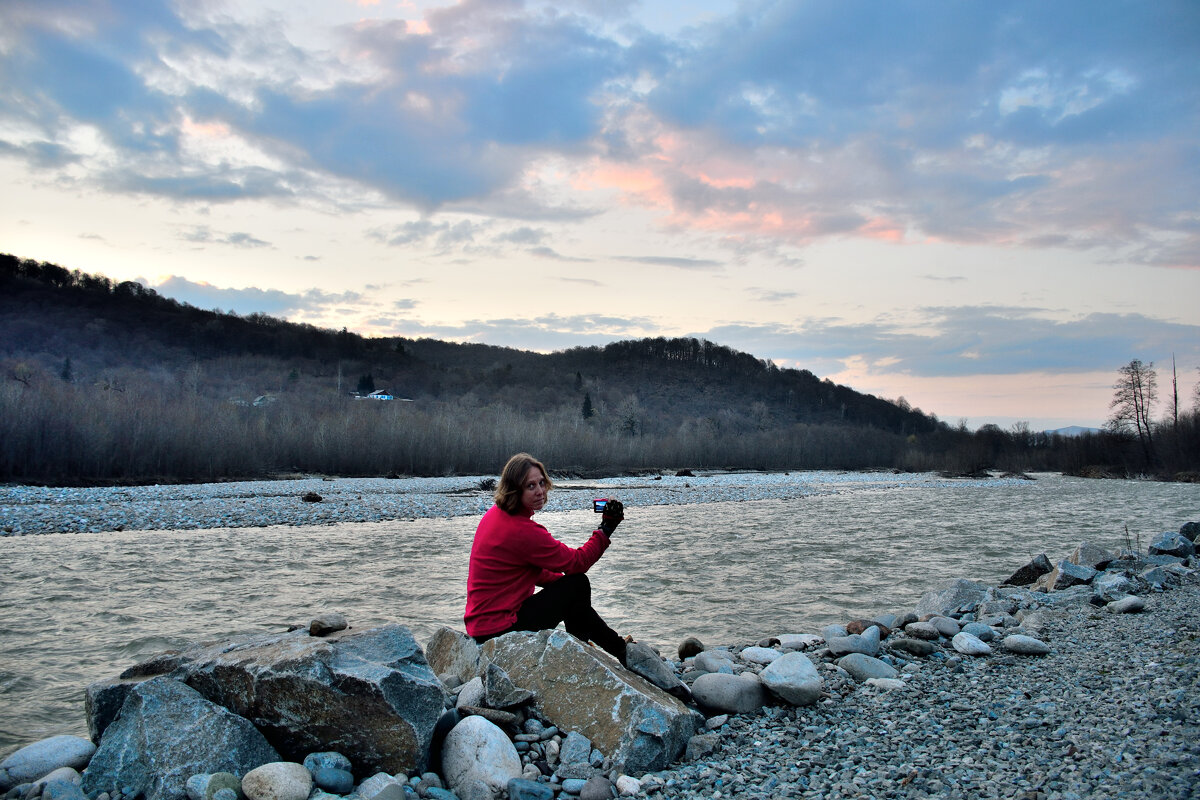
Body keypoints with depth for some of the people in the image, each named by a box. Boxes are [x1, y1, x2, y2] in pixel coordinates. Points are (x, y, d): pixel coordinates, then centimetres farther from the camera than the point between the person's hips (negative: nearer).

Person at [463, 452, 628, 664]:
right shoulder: (522, 531, -24)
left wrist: (562, 582, 10)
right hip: (498, 629, -10)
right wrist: (606, 529, -8)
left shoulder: (495, 514, 5)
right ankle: (620, 649, 15)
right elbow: (577, 561, -15)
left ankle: (618, 646, 30)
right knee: (578, 586, -4)